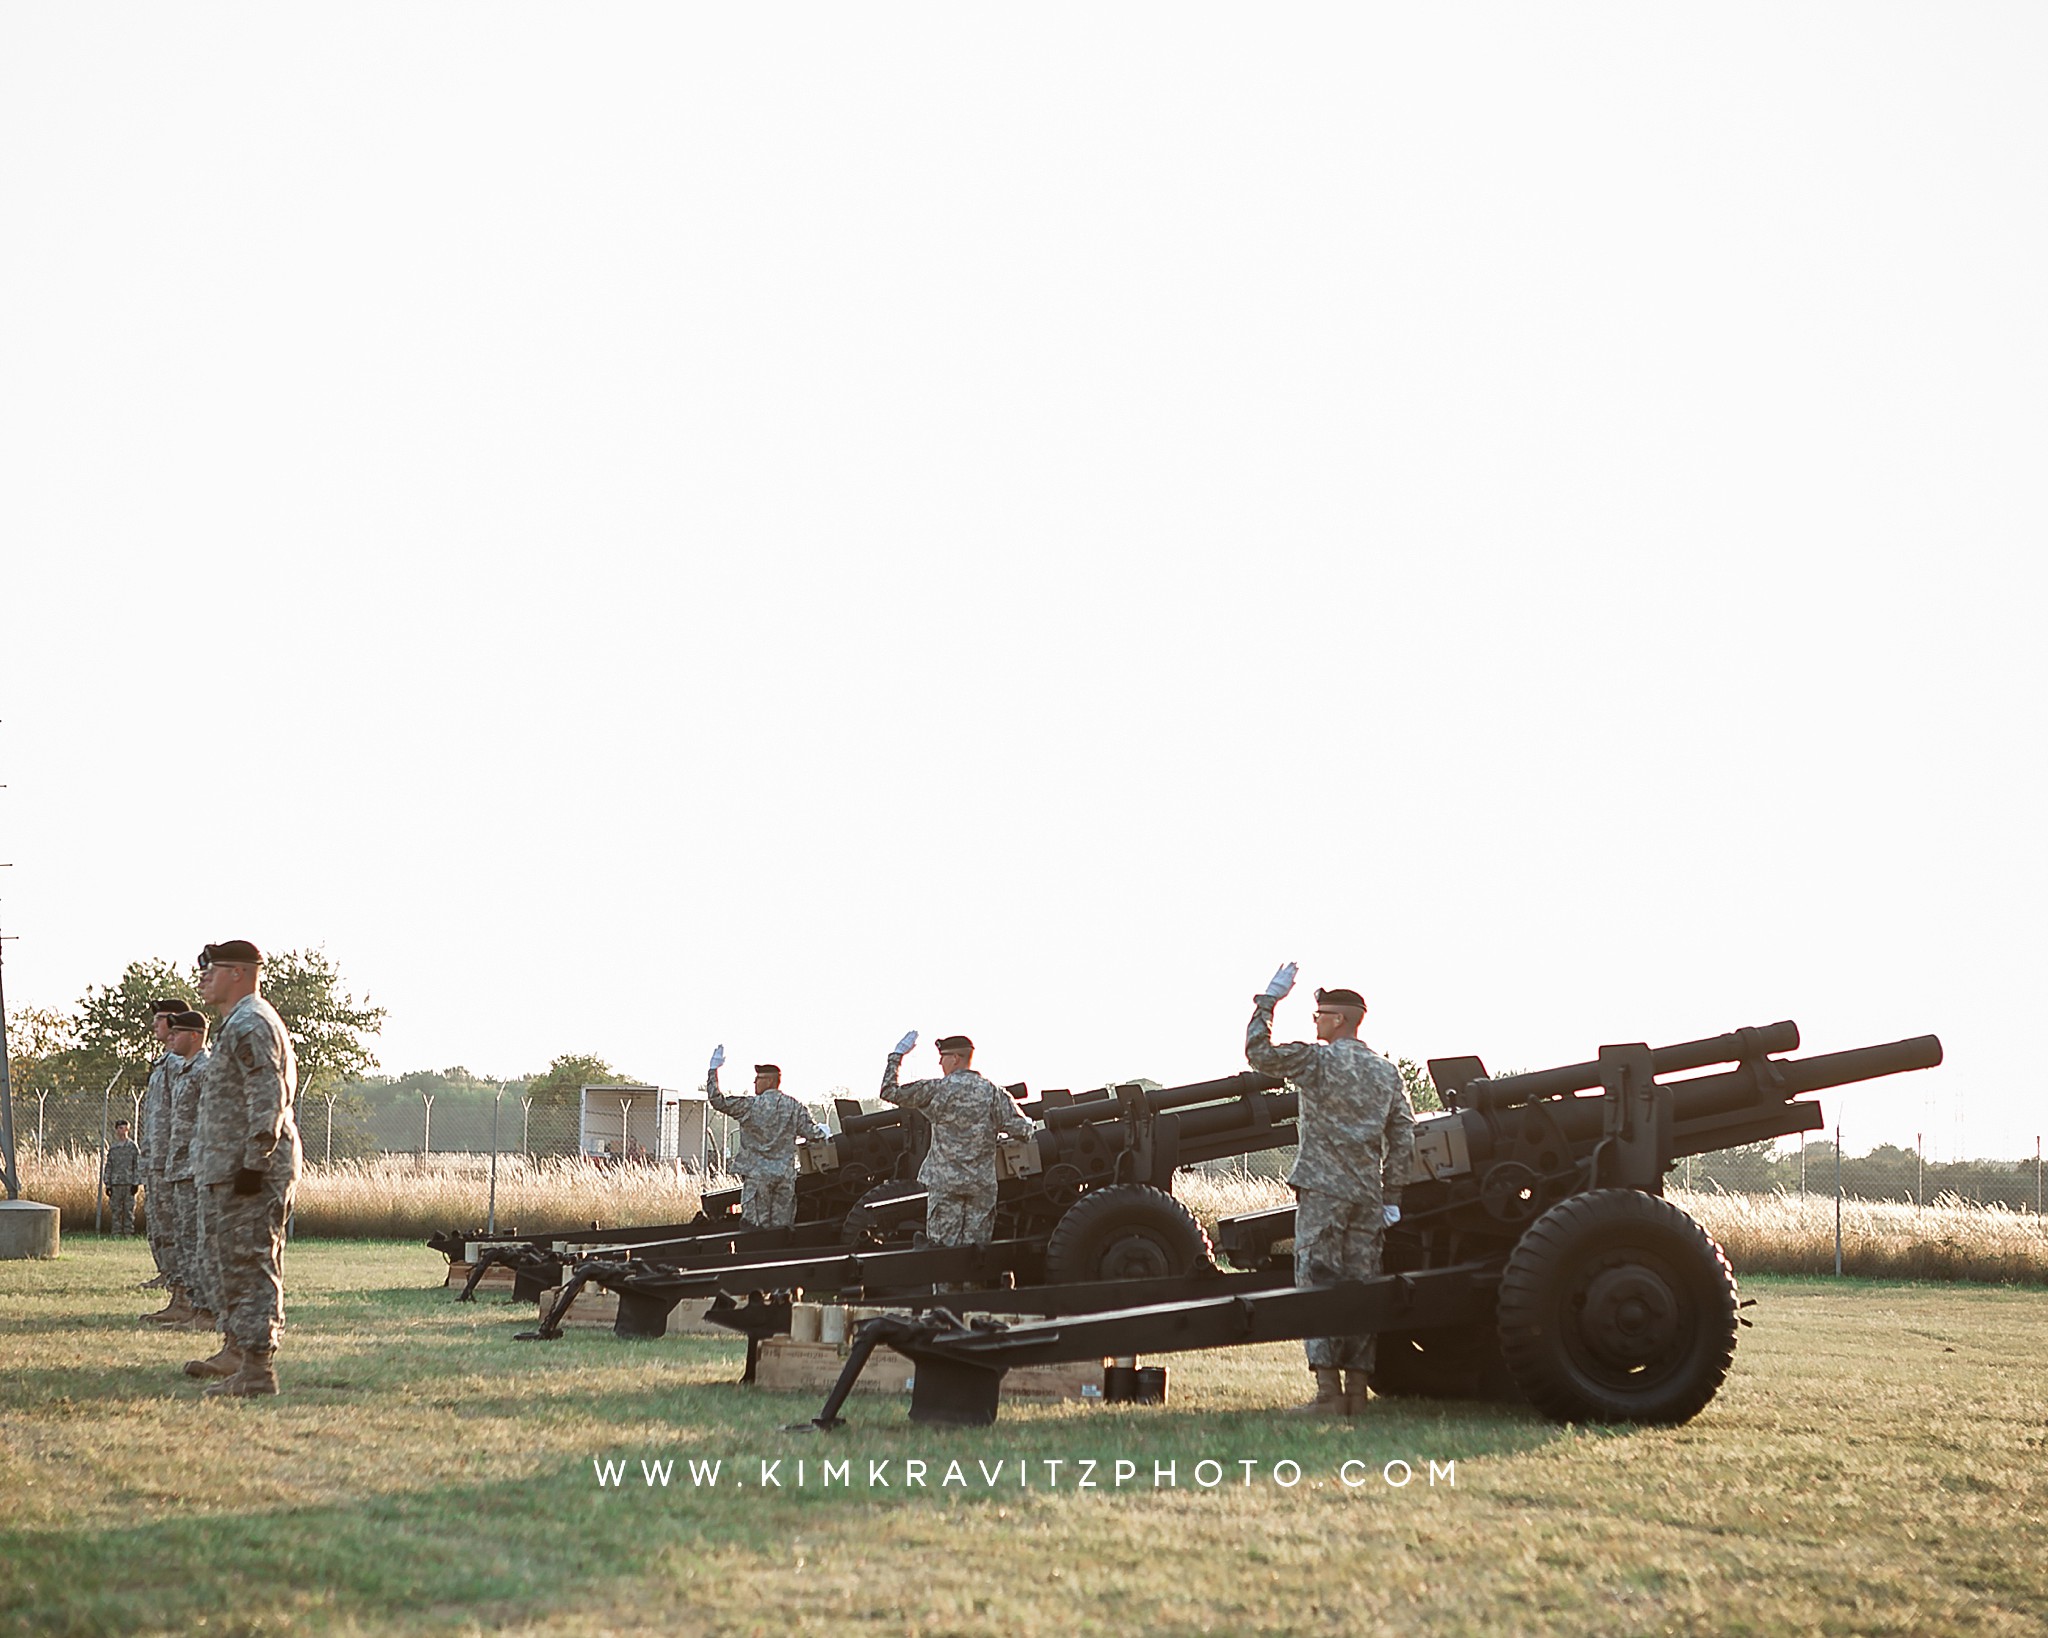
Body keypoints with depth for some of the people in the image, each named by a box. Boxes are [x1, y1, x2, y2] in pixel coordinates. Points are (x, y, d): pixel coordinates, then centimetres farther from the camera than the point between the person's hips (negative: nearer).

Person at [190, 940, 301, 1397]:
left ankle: (256, 1370, -12)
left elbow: (269, 1099, -23)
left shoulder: (248, 1026, -15)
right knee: (229, 1261, 20)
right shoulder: (243, 1023, 20)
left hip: (249, 1172, -11)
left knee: (249, 1265, -11)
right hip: (229, 1170, 11)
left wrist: (254, 1162, -24)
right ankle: (237, 1350, 31)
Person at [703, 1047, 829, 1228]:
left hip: (757, 1174, -4)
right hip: (785, 1176, 4)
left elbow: (717, 1101, -8)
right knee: (782, 1226, 6)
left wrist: (713, 1069, 1)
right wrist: (822, 1133, 29)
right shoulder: (794, 1107, 3)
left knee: (756, 1226, -2)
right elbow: (813, 1133, 4)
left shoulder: (750, 1105, -8)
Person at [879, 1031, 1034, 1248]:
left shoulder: (937, 1089, -5)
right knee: (977, 1245, 6)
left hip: (944, 1182, -3)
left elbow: (890, 1092, 0)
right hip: (982, 1183, 3)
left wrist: (897, 1055, 10)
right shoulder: (992, 1091, 2)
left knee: (943, 1245, 1)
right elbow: (1020, 1130, -4)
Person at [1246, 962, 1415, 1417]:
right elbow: (1403, 1136, 10)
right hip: (1367, 1194, 6)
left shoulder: (1317, 1060, -6)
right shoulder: (1386, 1071, 13)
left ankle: (1328, 1391, -10)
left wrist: (1268, 1000, 2)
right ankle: (1357, 1388, 9)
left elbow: (1258, 1052, -6)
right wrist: (1392, 1195, 12)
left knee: (1319, 1285, -5)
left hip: (1322, 1190, -6)